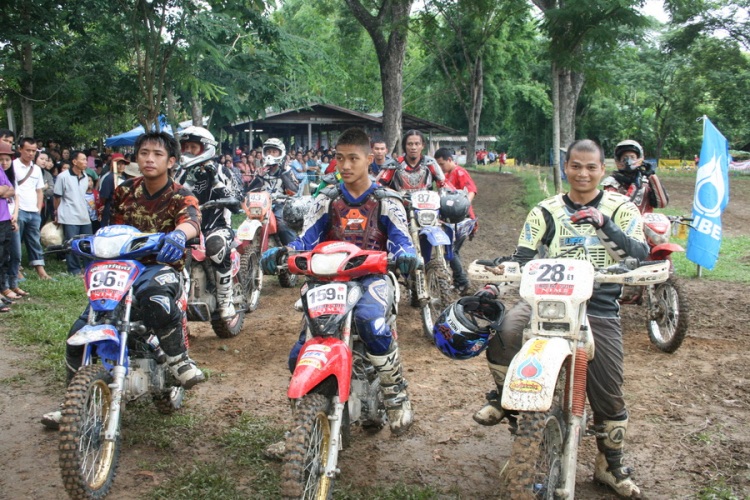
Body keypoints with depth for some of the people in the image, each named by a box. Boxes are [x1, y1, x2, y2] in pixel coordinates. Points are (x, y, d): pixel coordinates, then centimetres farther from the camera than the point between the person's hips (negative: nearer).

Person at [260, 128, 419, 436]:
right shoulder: (327, 200, 13)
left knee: (369, 319, -39)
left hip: (371, 276, -3)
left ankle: (396, 394, -22)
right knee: (300, 358, -9)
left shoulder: (386, 201, 7)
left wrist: (405, 254, -32)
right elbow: (308, 237, 2)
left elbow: (400, 238, -7)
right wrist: (282, 252, -20)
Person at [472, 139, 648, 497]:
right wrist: (493, 285, -14)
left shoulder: (621, 208, 4)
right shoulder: (546, 211, 7)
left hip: (600, 309, 0)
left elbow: (640, 255, -11)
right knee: (501, 329, -30)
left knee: (608, 393, 6)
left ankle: (610, 466, 29)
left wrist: (603, 222, -24)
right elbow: (521, 257, 3)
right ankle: (502, 397, -3)